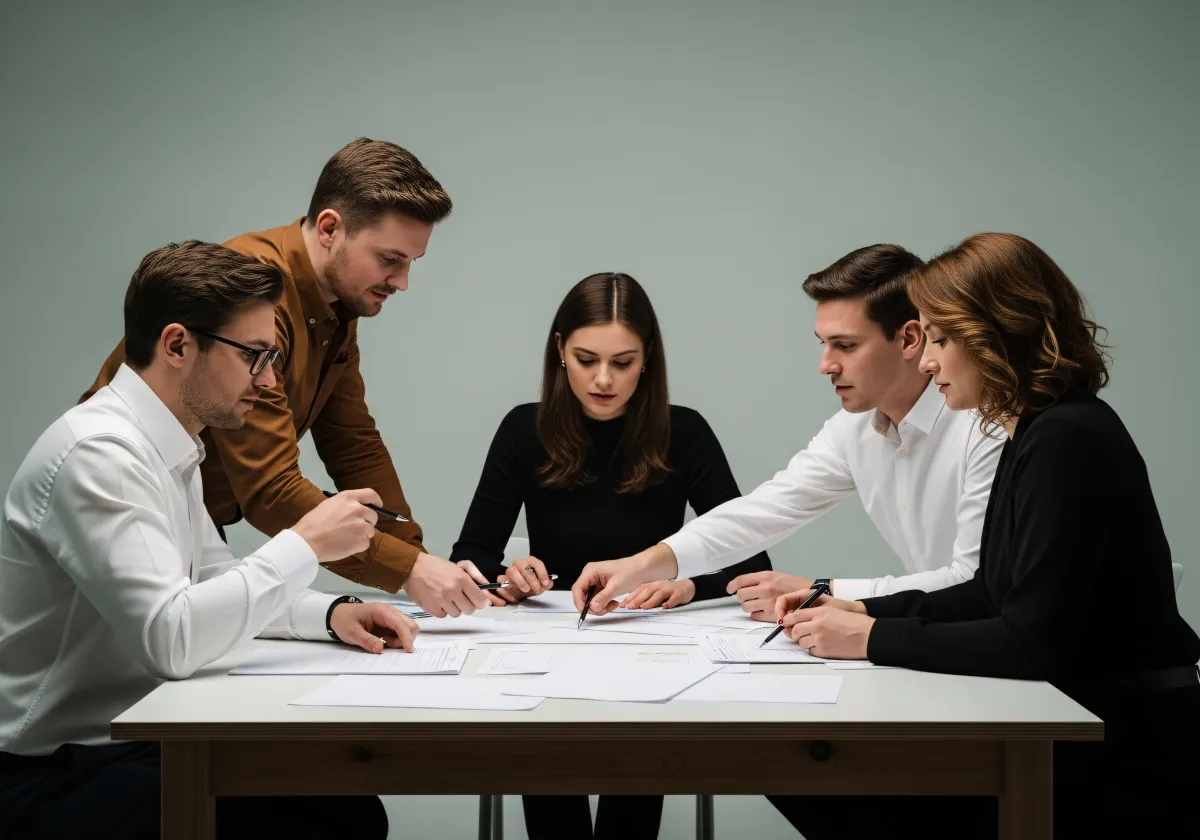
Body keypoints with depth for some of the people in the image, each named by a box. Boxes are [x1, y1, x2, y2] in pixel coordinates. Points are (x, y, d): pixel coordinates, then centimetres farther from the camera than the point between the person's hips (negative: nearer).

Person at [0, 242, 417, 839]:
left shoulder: (170, 448, 10)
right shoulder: (97, 453, -21)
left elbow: (215, 585, 20)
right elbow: (170, 639, -30)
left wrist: (332, 613, 3)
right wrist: (304, 543, -20)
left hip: (136, 738, 9)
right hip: (58, 774, -9)